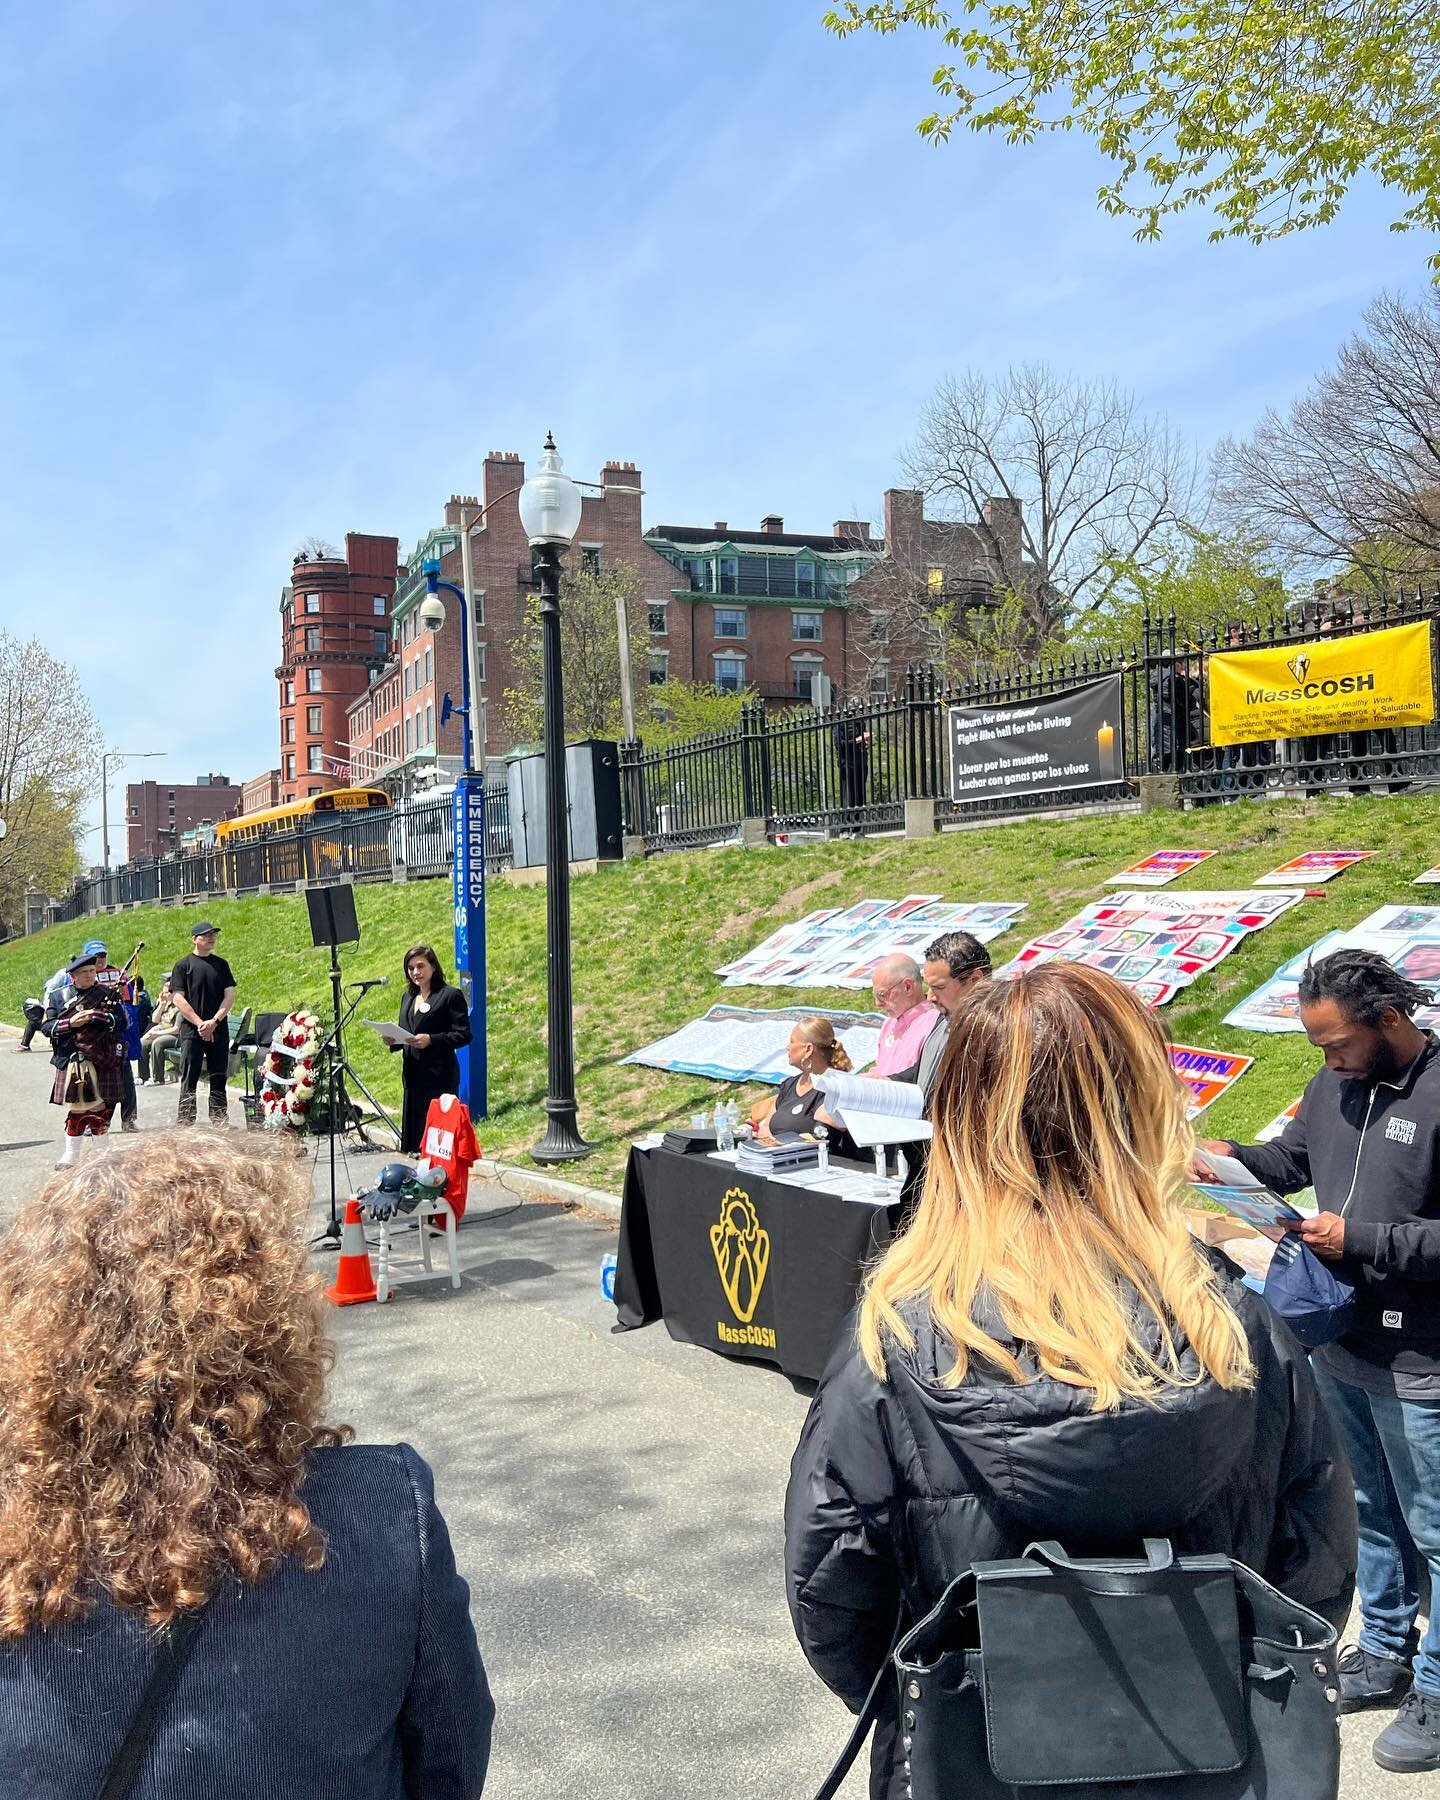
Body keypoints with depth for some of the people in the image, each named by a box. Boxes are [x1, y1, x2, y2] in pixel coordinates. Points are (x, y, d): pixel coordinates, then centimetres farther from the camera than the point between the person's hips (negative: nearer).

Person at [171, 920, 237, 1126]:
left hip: (219, 1030, 3)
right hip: (192, 1031, -3)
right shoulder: (183, 965, 1)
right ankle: (184, 1122, 0)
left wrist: (214, 1021, -8)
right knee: (189, 1079, -3)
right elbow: (178, 999, -5)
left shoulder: (221, 964, 12)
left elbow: (230, 995, 6)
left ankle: (219, 1120, 12)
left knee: (218, 1078, 6)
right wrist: (200, 1023, -13)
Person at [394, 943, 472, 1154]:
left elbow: (464, 1035, -11)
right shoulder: (408, 998, 19)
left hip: (439, 1075, -7)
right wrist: (393, 1039, 1)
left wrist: (431, 1040, -22)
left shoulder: (451, 995, -5)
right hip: (413, 1074, 7)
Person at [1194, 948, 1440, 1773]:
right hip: (1343, 1345, 7)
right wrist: (1233, 1159, -1)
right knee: (1374, 1514, 23)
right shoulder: (1334, 1085, 3)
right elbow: (1293, 1157, 18)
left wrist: (1359, 1240, -22)